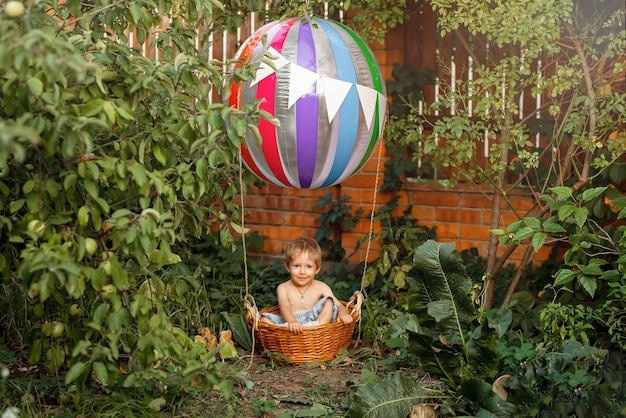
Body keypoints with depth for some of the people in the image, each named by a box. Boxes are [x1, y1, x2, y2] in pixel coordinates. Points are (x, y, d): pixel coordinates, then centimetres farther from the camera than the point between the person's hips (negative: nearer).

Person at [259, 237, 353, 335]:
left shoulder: (321, 288, 8)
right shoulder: (283, 288, 4)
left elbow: (338, 305, 5)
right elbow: (284, 307, -15)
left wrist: (343, 313, -22)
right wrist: (292, 322, -38)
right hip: (289, 323, 0)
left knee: (328, 302, -16)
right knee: (265, 319, -22)